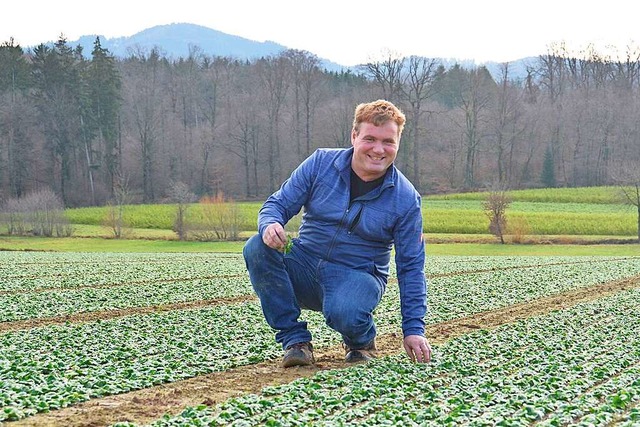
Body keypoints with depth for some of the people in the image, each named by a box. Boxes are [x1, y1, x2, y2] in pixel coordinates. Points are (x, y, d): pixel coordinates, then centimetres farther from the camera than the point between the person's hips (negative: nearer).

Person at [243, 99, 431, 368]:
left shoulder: (406, 198, -6)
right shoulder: (320, 164, -4)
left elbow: (411, 269, -2)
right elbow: (278, 204, 0)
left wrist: (414, 329, -8)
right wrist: (270, 225, -27)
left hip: (357, 277, -2)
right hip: (304, 267, 3)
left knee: (343, 313, -38)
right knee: (257, 249, -27)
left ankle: (362, 341, 3)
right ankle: (294, 339, -14)